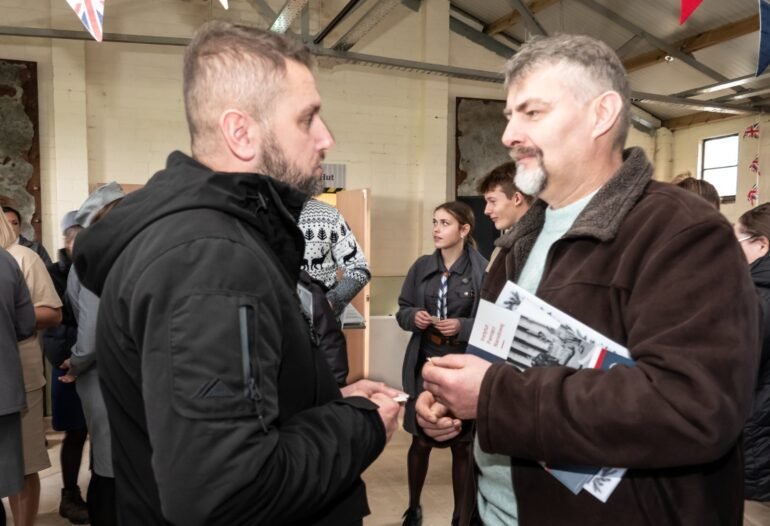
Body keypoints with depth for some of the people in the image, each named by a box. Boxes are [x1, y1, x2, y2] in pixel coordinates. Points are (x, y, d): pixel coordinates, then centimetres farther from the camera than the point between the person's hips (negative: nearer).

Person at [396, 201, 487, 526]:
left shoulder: (483, 270, -10)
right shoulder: (422, 267, 3)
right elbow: (402, 310, 9)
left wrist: (463, 326, -22)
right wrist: (413, 316, -12)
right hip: (425, 364, 3)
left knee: (462, 444, 13)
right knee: (420, 440, 15)